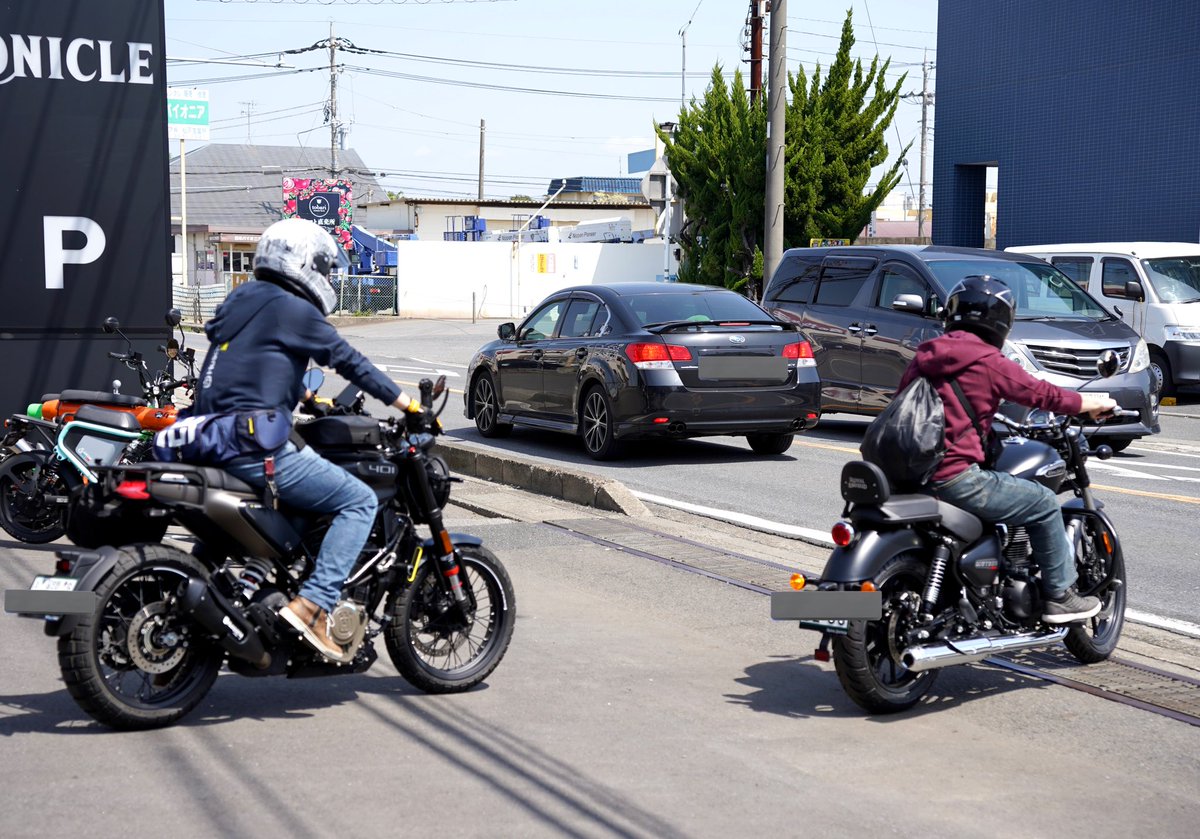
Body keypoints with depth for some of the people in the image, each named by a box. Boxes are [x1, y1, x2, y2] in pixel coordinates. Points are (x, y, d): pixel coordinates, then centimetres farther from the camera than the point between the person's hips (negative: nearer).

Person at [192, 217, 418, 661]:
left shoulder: (242, 302, 19)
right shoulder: (291, 309, -7)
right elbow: (348, 360, -5)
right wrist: (408, 404, 2)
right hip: (257, 450, -10)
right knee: (360, 501, -6)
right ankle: (313, 604, -18)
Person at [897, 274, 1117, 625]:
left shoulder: (924, 356, 12)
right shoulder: (988, 361, -8)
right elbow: (1044, 395, 0)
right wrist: (1097, 403, 18)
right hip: (955, 478, -8)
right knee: (1044, 505, 9)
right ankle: (1059, 596, 15)